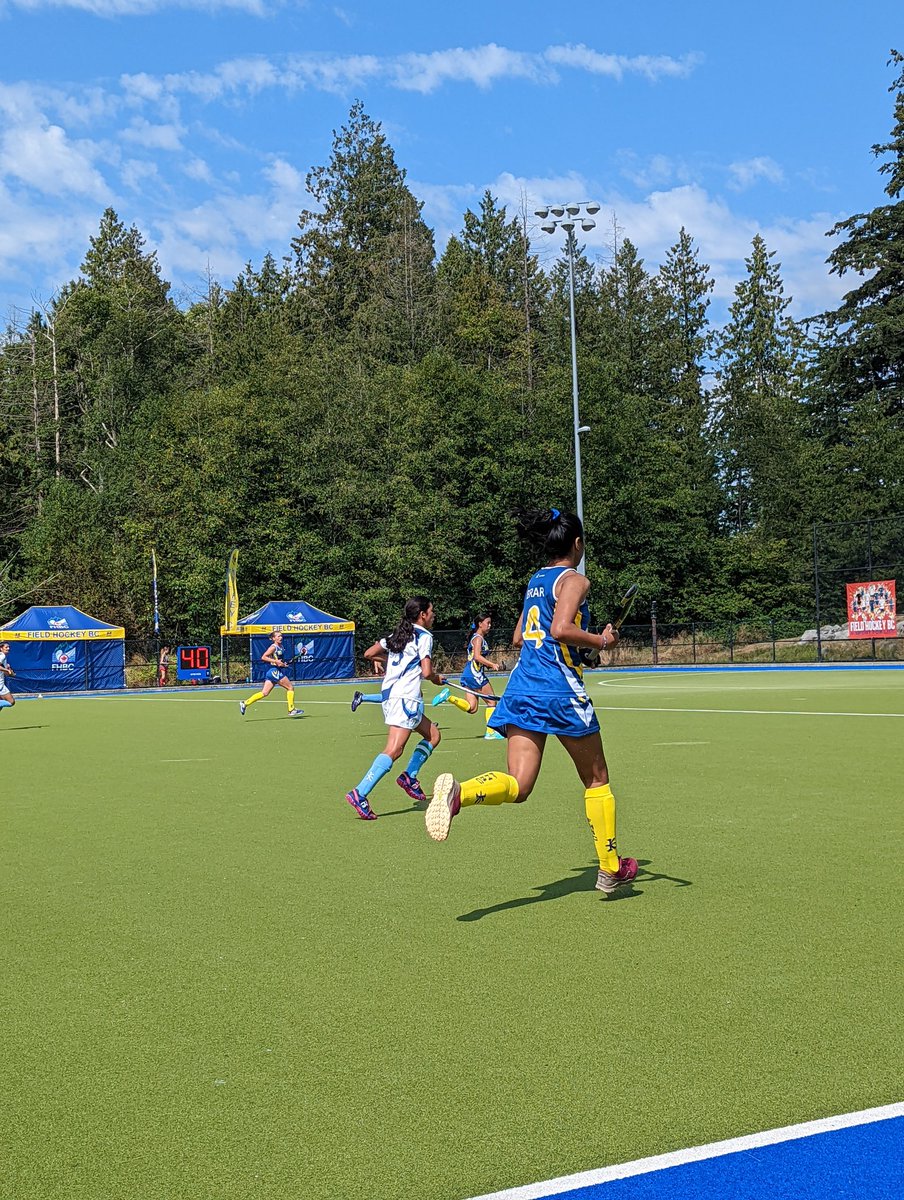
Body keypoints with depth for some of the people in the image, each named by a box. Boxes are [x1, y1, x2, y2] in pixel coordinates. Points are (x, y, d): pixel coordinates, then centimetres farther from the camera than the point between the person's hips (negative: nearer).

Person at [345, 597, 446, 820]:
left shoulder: (398, 634, 19)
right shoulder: (424, 636, -2)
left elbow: (369, 654, 22)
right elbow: (426, 672, -11)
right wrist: (438, 679, 10)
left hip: (389, 693, 9)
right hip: (406, 696, -9)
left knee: (433, 734, 21)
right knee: (394, 749, -17)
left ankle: (409, 776, 12)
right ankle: (360, 794, -28)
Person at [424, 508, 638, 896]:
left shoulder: (535, 582, 18)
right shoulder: (573, 580, -5)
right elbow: (561, 629, -22)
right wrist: (600, 641, -7)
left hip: (521, 688, 6)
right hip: (561, 690, -6)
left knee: (517, 786, -5)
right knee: (596, 780, 13)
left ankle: (457, 792, -36)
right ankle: (610, 870, 23)